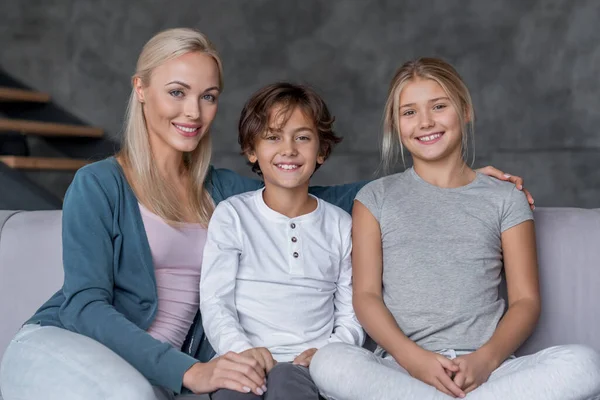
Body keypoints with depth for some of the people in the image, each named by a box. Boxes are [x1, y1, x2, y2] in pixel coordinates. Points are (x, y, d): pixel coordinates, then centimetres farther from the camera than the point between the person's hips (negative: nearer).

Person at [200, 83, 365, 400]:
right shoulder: (232, 215, 9)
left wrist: (327, 352, -8)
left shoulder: (341, 225, 16)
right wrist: (242, 349, -18)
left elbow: (351, 316, 14)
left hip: (310, 364, 1)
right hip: (246, 361, -1)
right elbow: (214, 302, 1)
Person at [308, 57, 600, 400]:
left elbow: (526, 300, 8)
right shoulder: (376, 198, 14)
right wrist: (413, 357, -14)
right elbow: (366, 295, 4)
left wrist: (486, 359, -12)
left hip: (485, 367, 1)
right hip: (403, 367, 0)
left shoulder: (506, 199, 14)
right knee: (329, 362, -34)